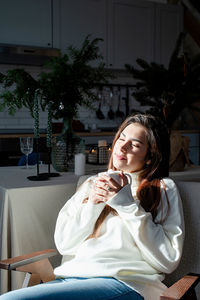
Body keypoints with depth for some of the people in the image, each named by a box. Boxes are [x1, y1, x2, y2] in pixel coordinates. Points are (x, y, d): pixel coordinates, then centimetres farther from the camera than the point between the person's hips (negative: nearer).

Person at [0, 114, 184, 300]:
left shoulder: (163, 189, 6)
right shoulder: (93, 183, 19)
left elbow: (169, 260, -6)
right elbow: (63, 244, 11)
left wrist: (127, 204, -8)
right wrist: (91, 205, -4)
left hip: (124, 283, -5)